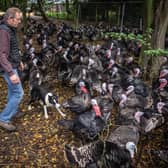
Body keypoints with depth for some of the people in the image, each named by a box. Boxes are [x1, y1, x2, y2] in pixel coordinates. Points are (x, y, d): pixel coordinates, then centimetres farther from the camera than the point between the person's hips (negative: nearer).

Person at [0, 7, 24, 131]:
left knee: (12, 91, 21)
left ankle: (13, 112, 37)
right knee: (18, 93, -7)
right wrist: (11, 73, -33)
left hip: (12, 65, 10)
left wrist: (19, 61, 26)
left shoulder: (10, 29, 8)